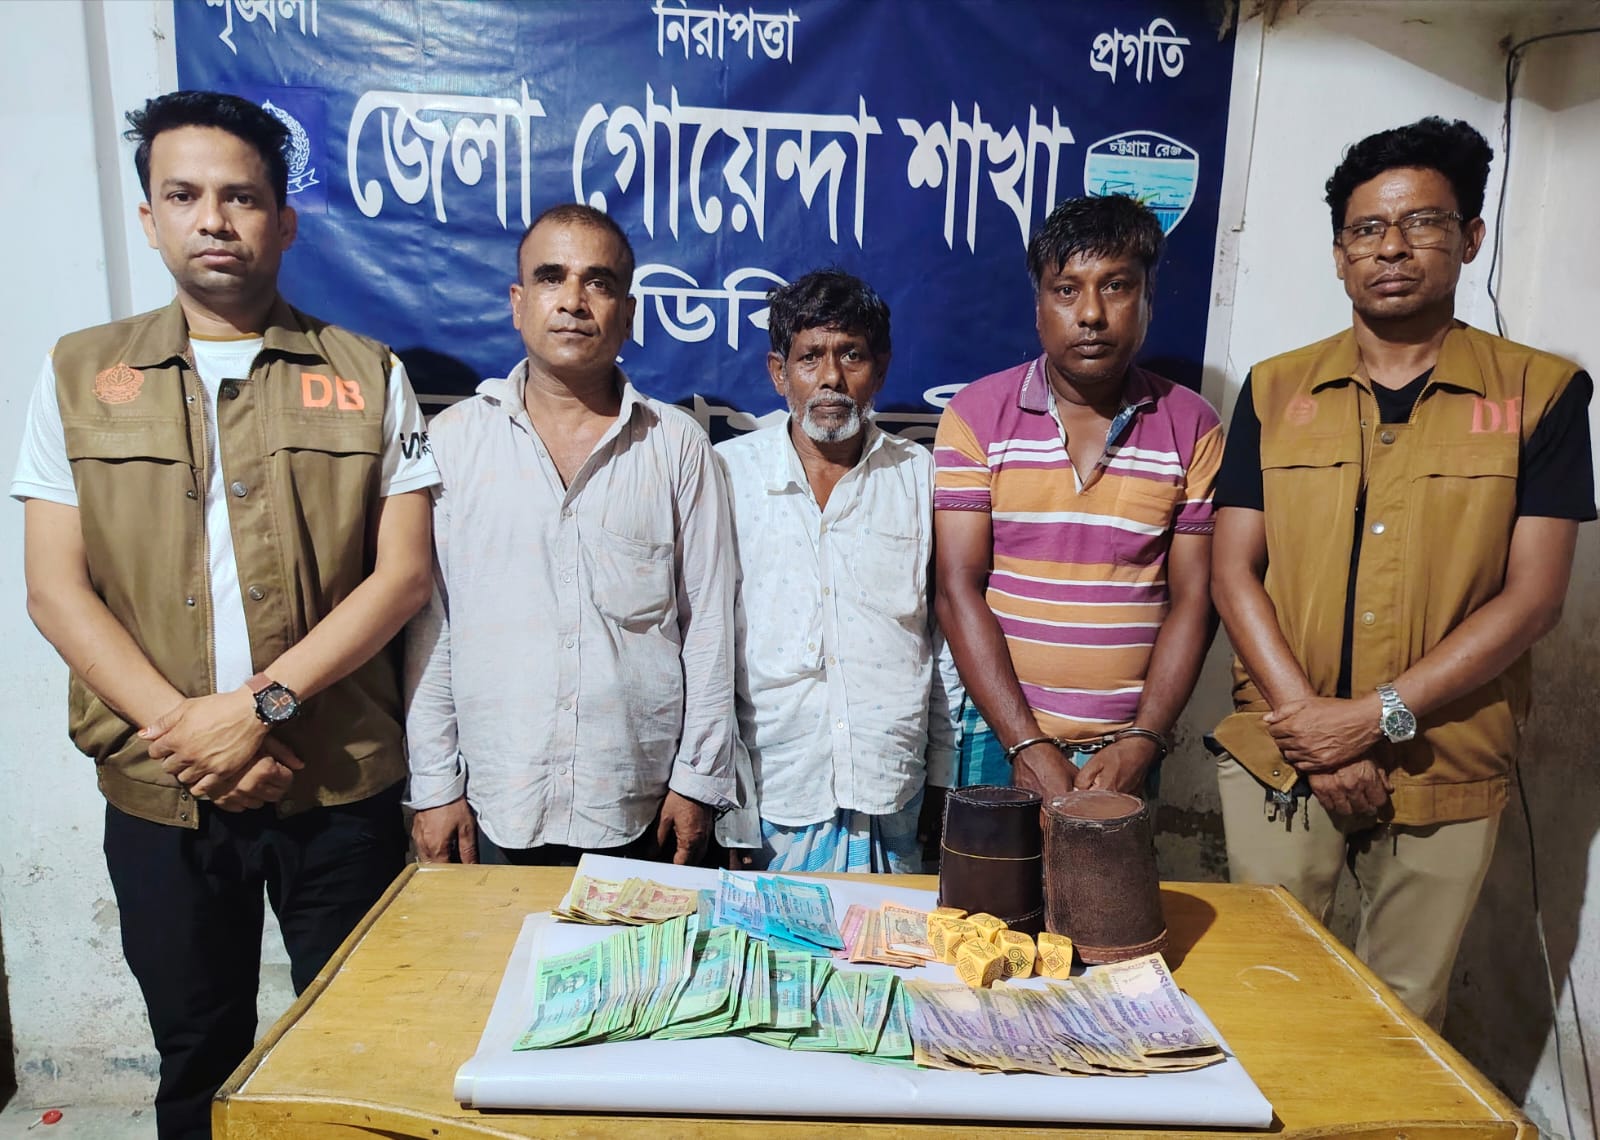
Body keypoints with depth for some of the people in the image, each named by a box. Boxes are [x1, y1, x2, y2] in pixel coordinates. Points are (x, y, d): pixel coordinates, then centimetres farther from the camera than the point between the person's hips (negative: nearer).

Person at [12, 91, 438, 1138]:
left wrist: (262, 705, -16)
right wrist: (183, 727, -13)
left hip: (341, 787, -1)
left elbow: (402, 573, -7)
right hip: (158, 794, 2)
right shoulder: (80, 376, 5)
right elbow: (56, 588, -1)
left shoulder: (368, 377, 1)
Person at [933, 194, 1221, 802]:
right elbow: (958, 589, -8)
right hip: (998, 735, 0)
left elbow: (1193, 600, 0)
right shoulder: (977, 414, -3)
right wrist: (1028, 746, -13)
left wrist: (1143, 742, -10)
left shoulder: (1193, 427, 2)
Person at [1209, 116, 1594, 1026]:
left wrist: (1380, 715, -13)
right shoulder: (1275, 390, 5)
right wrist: (1308, 720, -11)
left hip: (1447, 775, 0)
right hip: (1278, 762, 1)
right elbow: (1234, 571, 0)